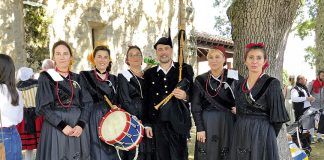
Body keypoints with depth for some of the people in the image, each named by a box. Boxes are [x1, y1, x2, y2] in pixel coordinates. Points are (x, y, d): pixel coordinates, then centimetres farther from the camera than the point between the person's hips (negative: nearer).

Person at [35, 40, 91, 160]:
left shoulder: (77, 78, 9)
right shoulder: (46, 77, -1)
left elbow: (86, 103, 4)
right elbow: (43, 107, -8)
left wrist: (81, 124, -12)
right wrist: (62, 125, -16)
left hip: (78, 126, 3)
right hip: (55, 127, -3)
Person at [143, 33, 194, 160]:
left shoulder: (185, 69, 4)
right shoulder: (149, 73, 9)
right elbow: (146, 100, 8)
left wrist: (185, 96, -18)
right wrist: (147, 124, 5)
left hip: (178, 124, -2)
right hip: (157, 125, 2)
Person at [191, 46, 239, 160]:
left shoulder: (233, 77, -2)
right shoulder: (200, 80, 1)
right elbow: (195, 107, 1)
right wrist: (199, 128, -5)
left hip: (227, 123, 0)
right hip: (206, 124, 1)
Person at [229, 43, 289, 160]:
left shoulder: (272, 83, -8)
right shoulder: (240, 85, 8)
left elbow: (277, 118, -7)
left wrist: (268, 137, -2)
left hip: (262, 135, -5)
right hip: (240, 135, 5)